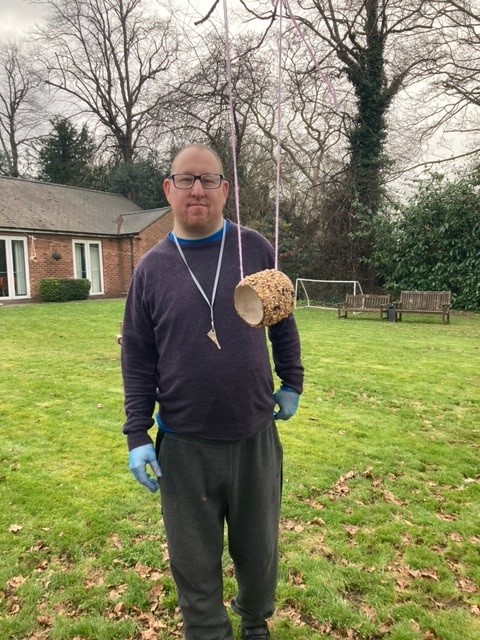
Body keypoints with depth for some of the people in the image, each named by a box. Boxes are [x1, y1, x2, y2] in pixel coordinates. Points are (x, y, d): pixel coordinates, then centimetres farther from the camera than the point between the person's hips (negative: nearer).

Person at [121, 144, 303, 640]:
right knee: (195, 564, 16)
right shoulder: (152, 268, -2)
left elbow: (282, 321, 9)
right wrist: (137, 435, -4)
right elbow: (137, 359, -1)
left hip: (256, 438, 1)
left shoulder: (255, 249, -2)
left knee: (260, 551, 21)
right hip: (183, 446, 0)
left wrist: (292, 383, 10)